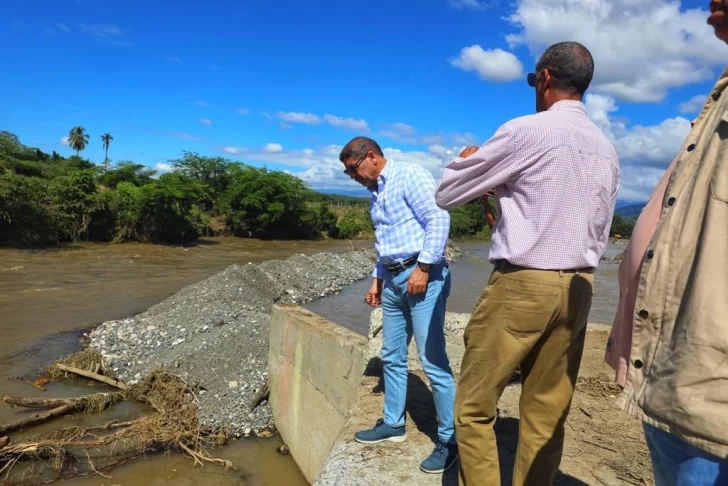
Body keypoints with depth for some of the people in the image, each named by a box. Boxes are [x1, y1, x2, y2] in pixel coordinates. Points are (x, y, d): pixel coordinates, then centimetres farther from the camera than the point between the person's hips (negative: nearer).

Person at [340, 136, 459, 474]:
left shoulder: (410, 175, -7)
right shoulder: (376, 193, 19)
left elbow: (439, 219, -17)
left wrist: (423, 267, -20)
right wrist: (377, 279, 23)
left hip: (422, 276, -9)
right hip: (394, 280, 9)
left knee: (432, 360, -7)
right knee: (391, 356, 14)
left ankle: (450, 439, 6)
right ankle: (393, 423, 29)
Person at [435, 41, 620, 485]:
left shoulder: (527, 130, -9)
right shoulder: (608, 150, 13)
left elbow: (447, 194, -4)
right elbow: (601, 237, 19)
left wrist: (468, 159, 17)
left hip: (521, 284, -7)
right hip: (578, 288, 7)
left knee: (474, 407, 5)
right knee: (547, 414, 12)